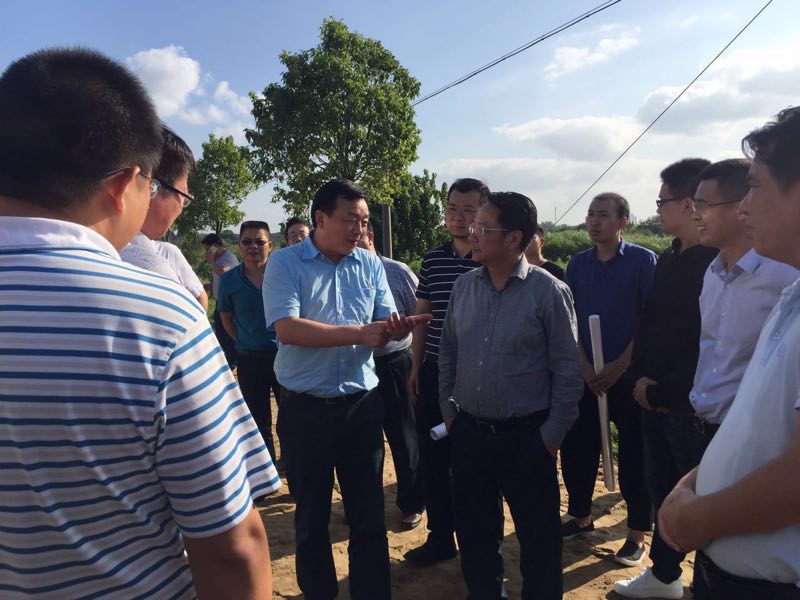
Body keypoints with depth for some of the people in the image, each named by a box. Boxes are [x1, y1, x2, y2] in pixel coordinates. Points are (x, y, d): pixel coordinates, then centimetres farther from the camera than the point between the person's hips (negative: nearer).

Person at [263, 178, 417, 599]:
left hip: (361, 404, 3)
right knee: (311, 514, 16)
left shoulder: (370, 265, 5)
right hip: (305, 408, -2)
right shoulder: (285, 263, -7)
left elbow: (385, 325, 3)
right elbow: (287, 328, -19)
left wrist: (396, 330, -22)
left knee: (368, 512, 13)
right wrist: (358, 334, -23)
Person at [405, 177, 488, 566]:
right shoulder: (432, 260, 7)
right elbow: (421, 317, 12)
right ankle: (440, 537, 30)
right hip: (433, 374, 5)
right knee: (432, 460, 12)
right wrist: (415, 367, 9)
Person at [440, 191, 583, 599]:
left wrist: (553, 435, -7)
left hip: (526, 436, -4)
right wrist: (448, 408, 10)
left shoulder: (549, 292, -12)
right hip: (468, 431, 5)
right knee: (474, 530, 19)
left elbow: (567, 370, -8)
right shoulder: (463, 286, 2)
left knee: (538, 535, 11)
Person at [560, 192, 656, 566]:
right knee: (576, 447, 9)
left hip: (629, 373, -4)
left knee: (634, 455, 4)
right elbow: (570, 319, 6)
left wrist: (620, 365, -13)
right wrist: (585, 366, -5)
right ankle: (580, 516, 29)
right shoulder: (578, 264, 7)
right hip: (585, 374, 4)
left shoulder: (642, 261, -5)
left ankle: (638, 534, 19)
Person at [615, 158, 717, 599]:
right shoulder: (668, 259, 10)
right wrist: (641, 377, 4)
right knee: (661, 491, 18)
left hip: (692, 405, -8)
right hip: (654, 398, 8)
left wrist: (664, 391, -14)